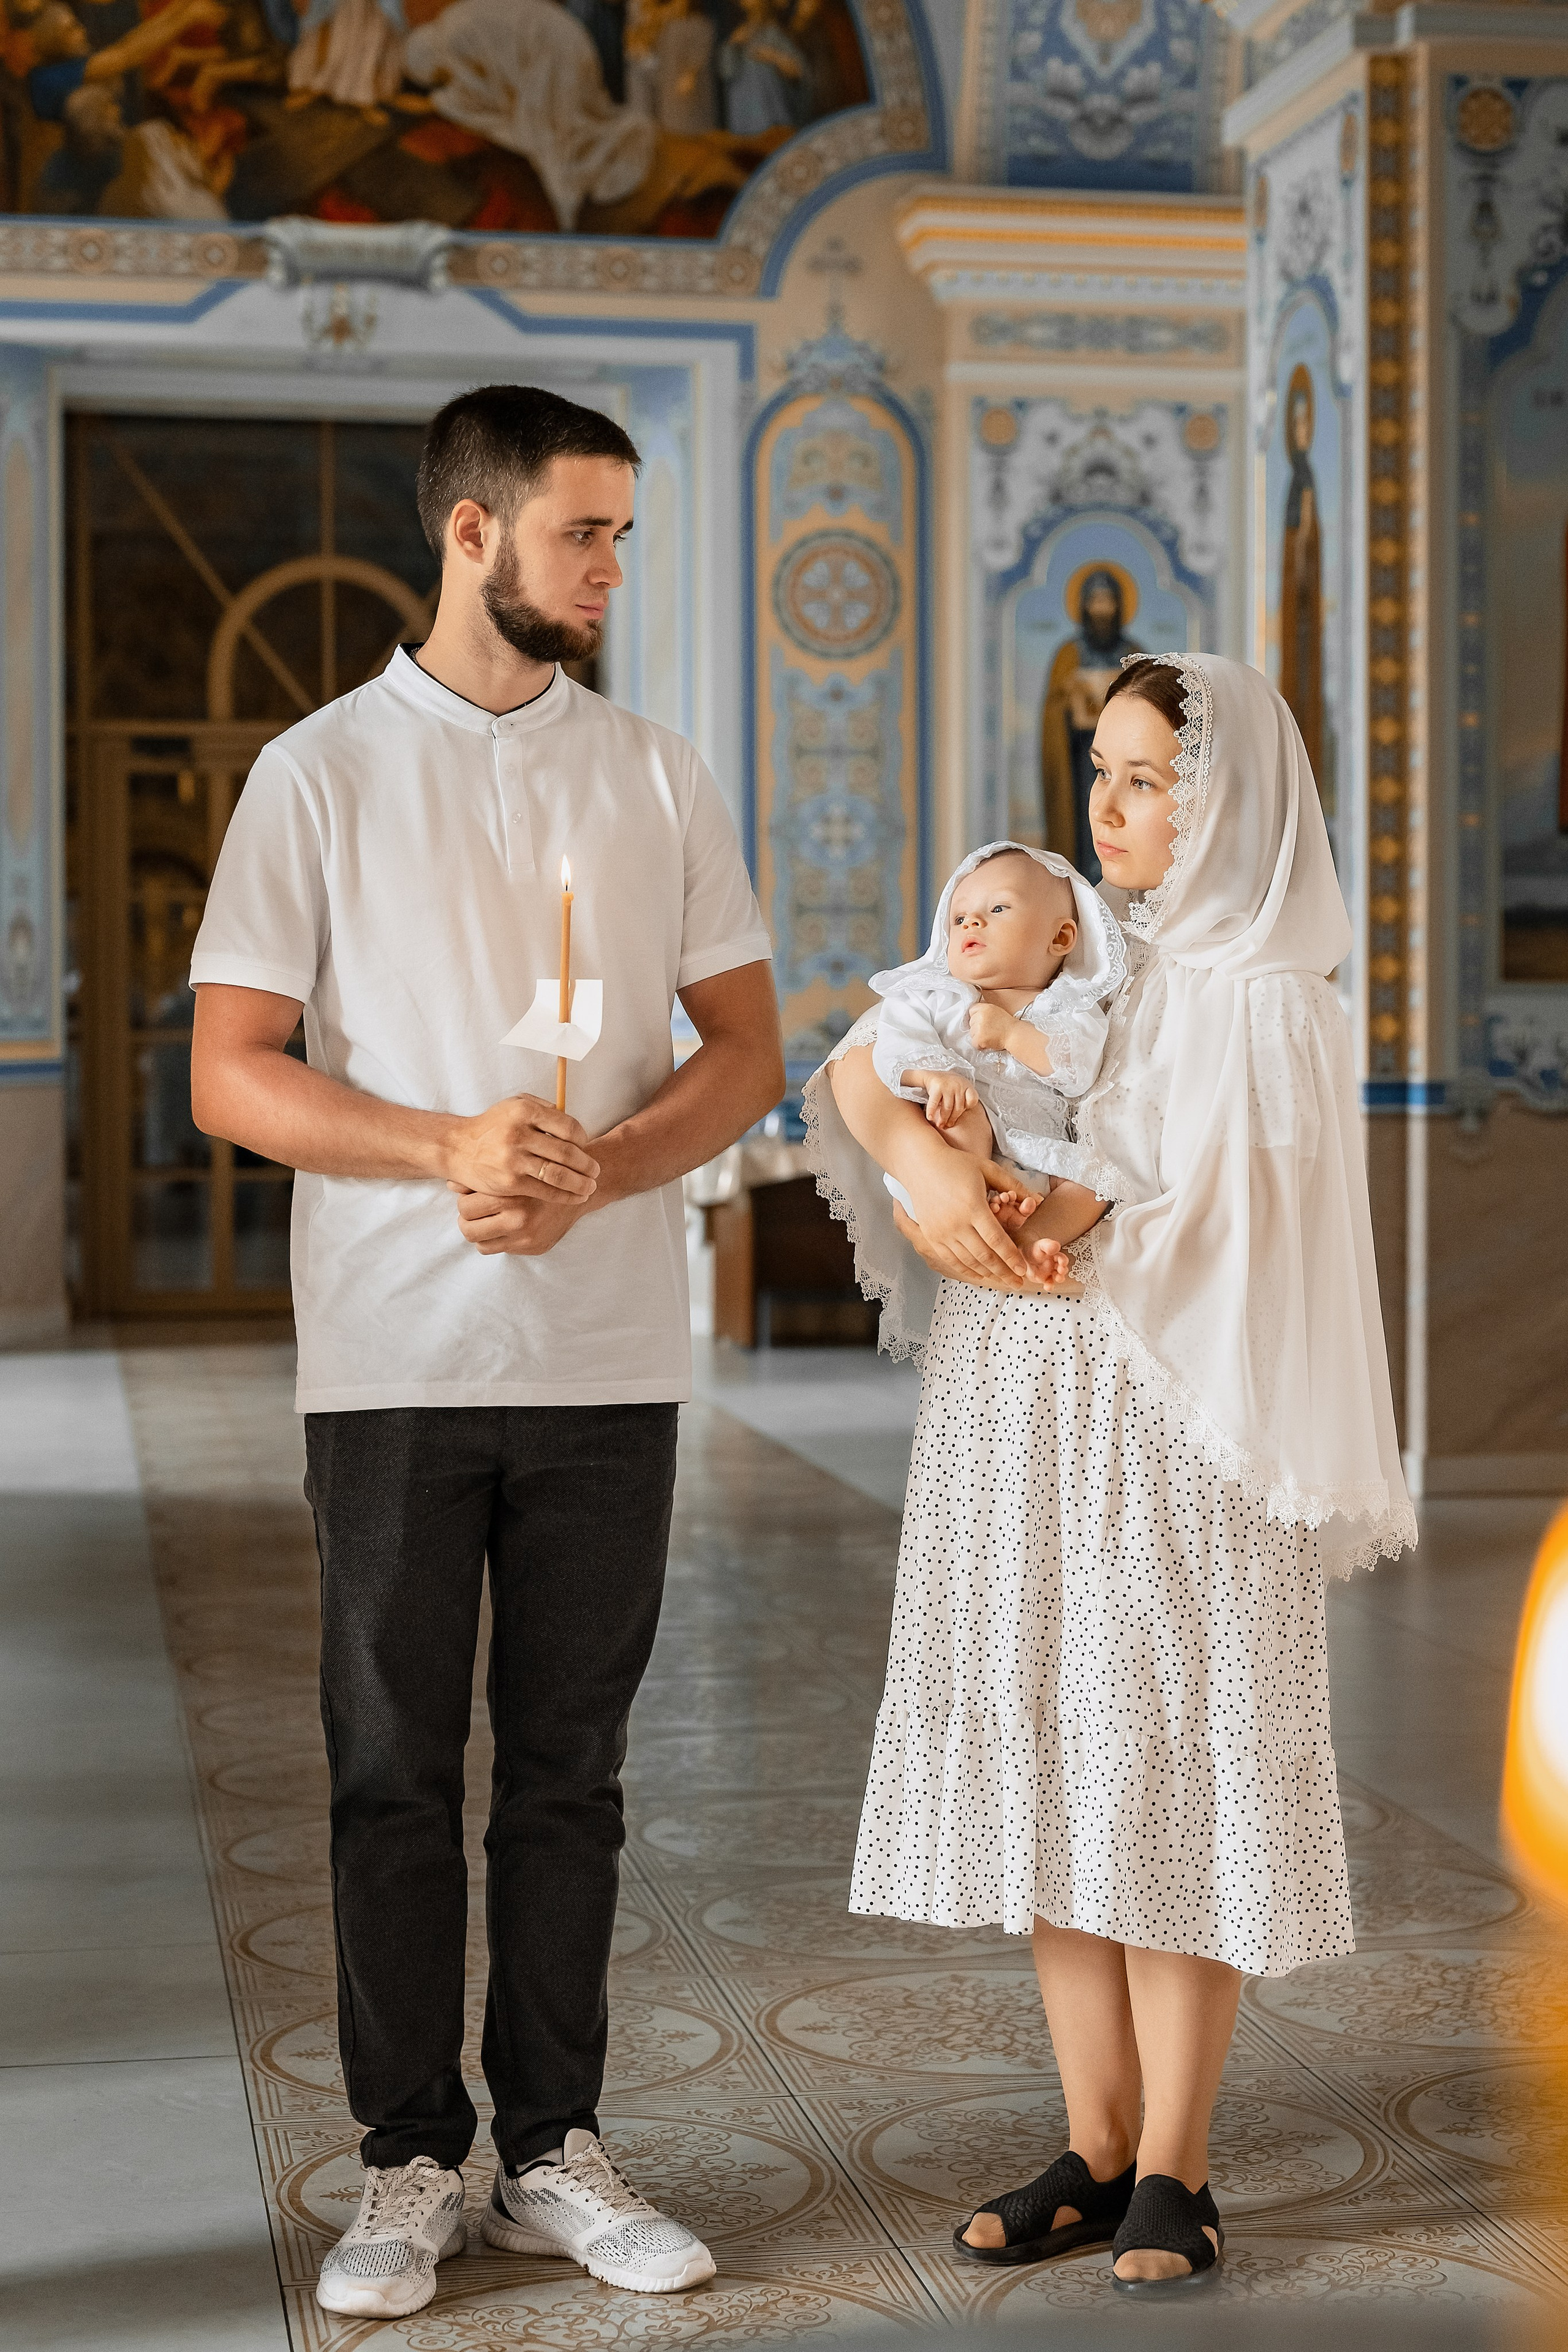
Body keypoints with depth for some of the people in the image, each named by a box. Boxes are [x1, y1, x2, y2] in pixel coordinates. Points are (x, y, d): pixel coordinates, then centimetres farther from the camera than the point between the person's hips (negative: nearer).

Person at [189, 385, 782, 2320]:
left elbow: (745, 1053, 8)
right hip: (395, 1355, -2)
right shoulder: (321, 771, 1)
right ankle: (409, 2167, 16)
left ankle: (553, 2154, 20)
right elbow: (229, 1073, -4)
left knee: (568, 1770, 9)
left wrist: (594, 1172, -11)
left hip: (607, 1353, 2)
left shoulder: (658, 778, 9)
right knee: (393, 1774, 4)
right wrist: (452, 1148, -19)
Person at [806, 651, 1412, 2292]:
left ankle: (1173, 2171, 13)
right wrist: (922, 1157, -18)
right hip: (1020, 1437, 6)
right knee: (1048, 1785, 8)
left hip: (1166, 1438, -6)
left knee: (1169, 1785, 0)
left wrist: (1010, 1246, -10)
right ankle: (1097, 2148, 19)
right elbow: (860, 1064, 2)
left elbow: (1202, 1253, -16)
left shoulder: (1265, 1011, -8)